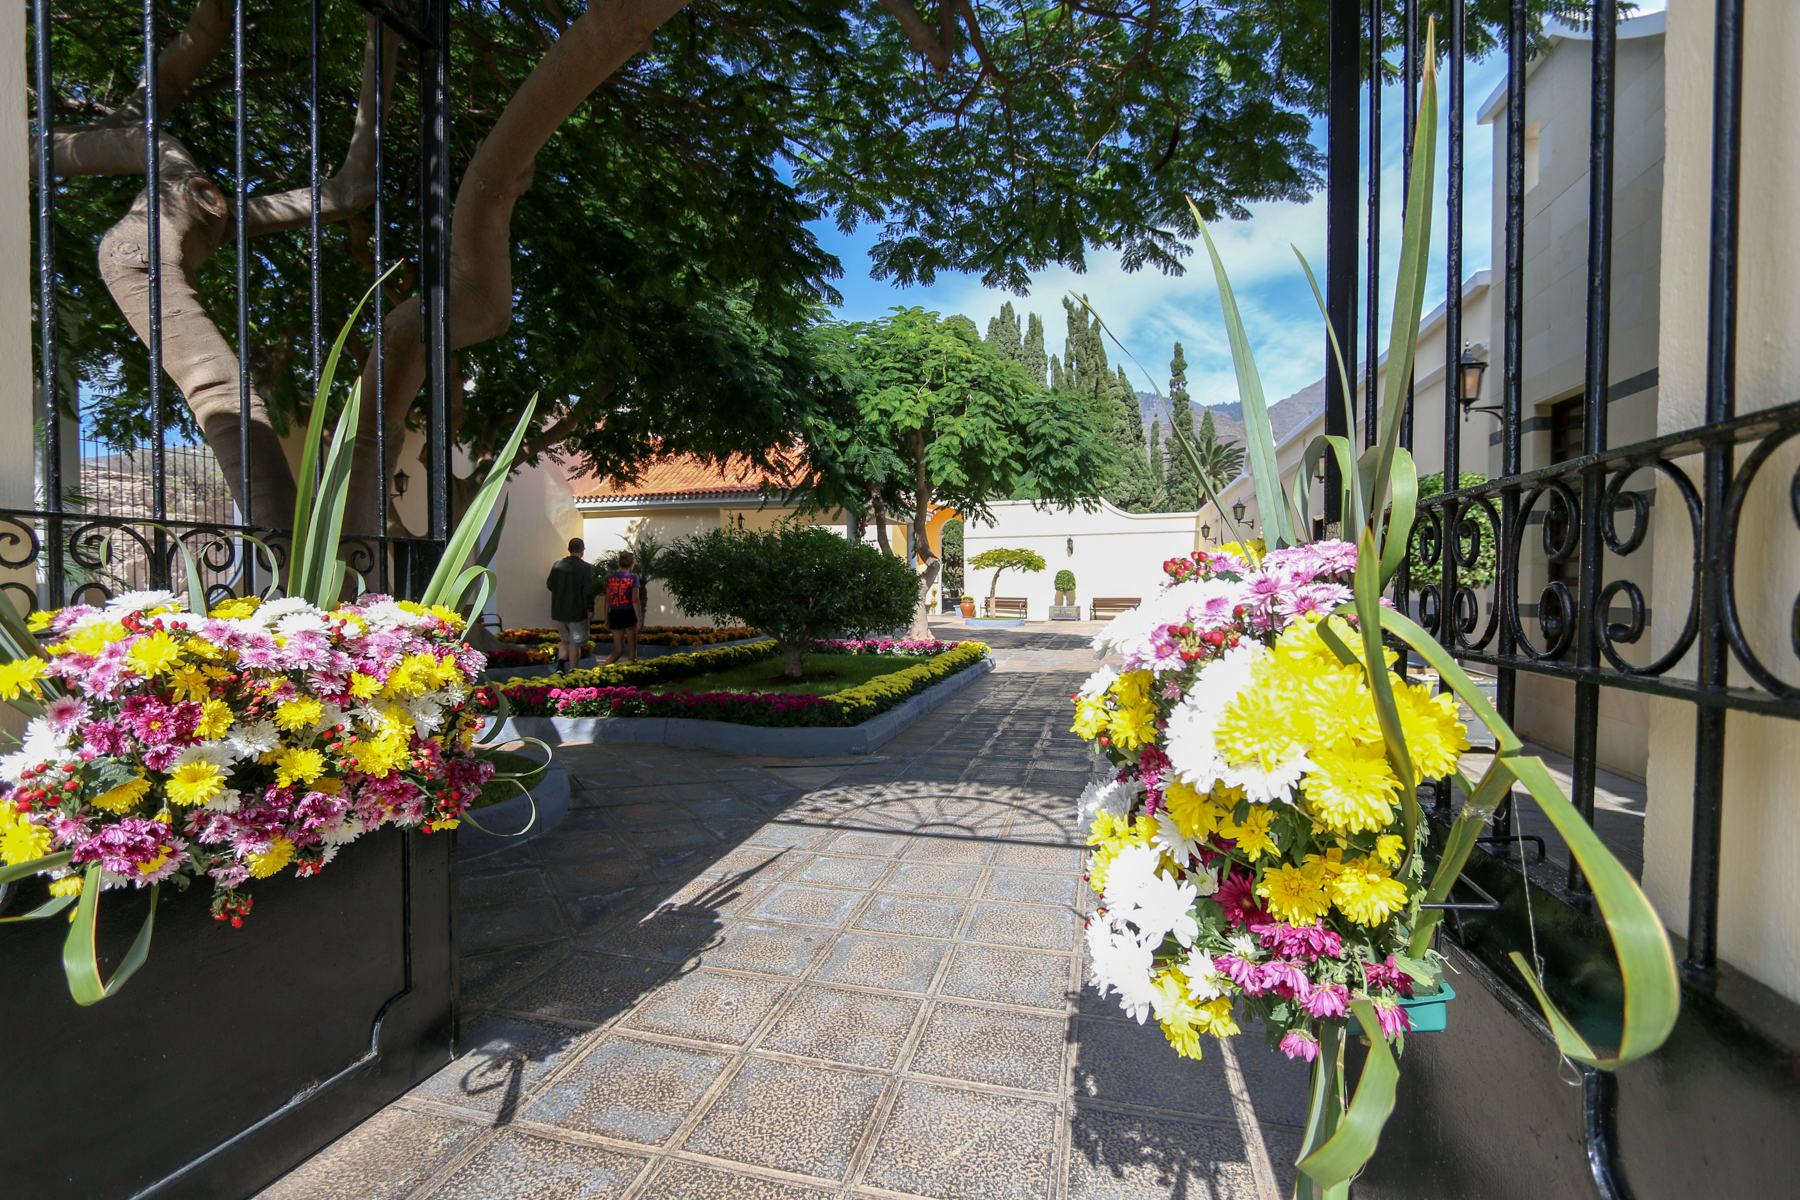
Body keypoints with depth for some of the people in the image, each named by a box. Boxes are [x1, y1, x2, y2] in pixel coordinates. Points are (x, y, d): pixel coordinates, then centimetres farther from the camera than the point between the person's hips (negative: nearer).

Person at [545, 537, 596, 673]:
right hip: (577, 611, -5)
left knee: (565, 640, 21)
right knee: (575, 644, 5)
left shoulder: (557, 565, 1)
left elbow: (550, 585, 10)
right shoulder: (585, 568, -13)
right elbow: (588, 591, -17)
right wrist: (590, 609, -9)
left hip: (559, 611, 5)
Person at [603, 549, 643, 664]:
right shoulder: (633, 578, -7)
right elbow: (635, 600, -12)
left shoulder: (610, 578, 6)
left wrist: (606, 619, 14)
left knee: (618, 649, 10)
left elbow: (607, 600, 7)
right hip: (629, 614, -4)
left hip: (614, 615, 4)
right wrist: (639, 619, -9)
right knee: (633, 648, 11)